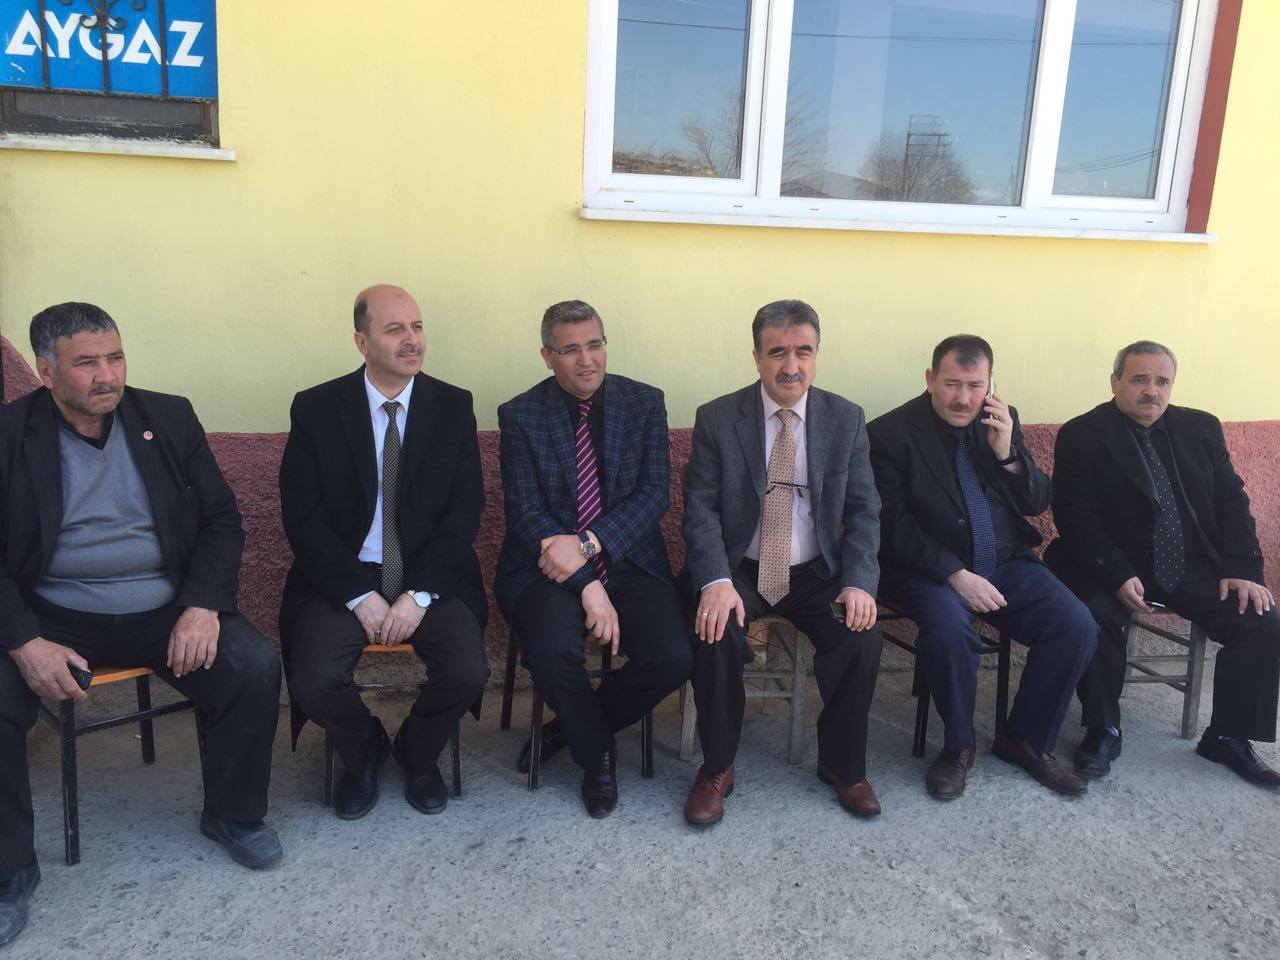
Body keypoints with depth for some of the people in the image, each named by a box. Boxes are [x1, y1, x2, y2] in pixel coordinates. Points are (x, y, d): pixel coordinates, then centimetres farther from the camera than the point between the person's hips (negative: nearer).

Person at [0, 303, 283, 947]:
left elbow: (222, 520, 4)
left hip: (165, 610, 1)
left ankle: (233, 816, 6)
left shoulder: (169, 418, 3)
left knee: (256, 669, -20)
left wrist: (202, 606, -12)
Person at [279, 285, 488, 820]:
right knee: (314, 682, -23)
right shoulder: (315, 409, 0)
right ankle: (364, 752, 15)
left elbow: (466, 510, -1)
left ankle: (417, 755, 14)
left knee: (467, 672, -22)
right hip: (343, 577, 0)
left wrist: (420, 594, -13)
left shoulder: (453, 406, 3)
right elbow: (301, 516, -4)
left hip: (431, 577, 1)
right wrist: (359, 596, -13)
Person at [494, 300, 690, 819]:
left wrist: (588, 543, -18)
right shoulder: (520, 415, 0)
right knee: (552, 652, -30)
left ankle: (567, 728, 8)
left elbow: (654, 494, -2)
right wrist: (589, 587, -18)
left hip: (630, 560, 2)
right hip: (550, 565, -2)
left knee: (673, 659, -21)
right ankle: (597, 754, 3)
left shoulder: (644, 402, 5)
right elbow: (526, 515, -7)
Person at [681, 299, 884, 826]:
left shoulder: (846, 419, 1)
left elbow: (863, 510, 2)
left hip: (816, 573, 2)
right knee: (716, 634, -29)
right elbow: (700, 507, -9)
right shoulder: (717, 419, -5)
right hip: (740, 570, -1)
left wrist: (858, 581, -15)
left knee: (863, 638, -22)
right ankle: (716, 769, -4)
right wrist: (717, 580, -25)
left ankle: (841, 764, 5)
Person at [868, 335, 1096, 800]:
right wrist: (956, 575, -19)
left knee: (1077, 627, -16)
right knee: (949, 630, -34)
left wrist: (1007, 453, -11)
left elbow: (1037, 504, 8)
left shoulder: (1002, 420, 8)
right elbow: (895, 528, -10)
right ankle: (958, 747, -6)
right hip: (930, 569, -5)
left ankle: (1024, 739, 6)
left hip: (1007, 562, 5)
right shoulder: (891, 433, -7)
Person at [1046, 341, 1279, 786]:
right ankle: (1102, 730, -6)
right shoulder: (1081, 435, -5)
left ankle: (1228, 737, 6)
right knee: (1093, 620, -31)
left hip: (1195, 565, 4)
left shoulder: (1201, 428, 9)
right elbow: (1075, 514, -12)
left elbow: (1231, 500, 7)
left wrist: (1242, 568, -7)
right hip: (1112, 565, -4)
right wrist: (1118, 575, -23)